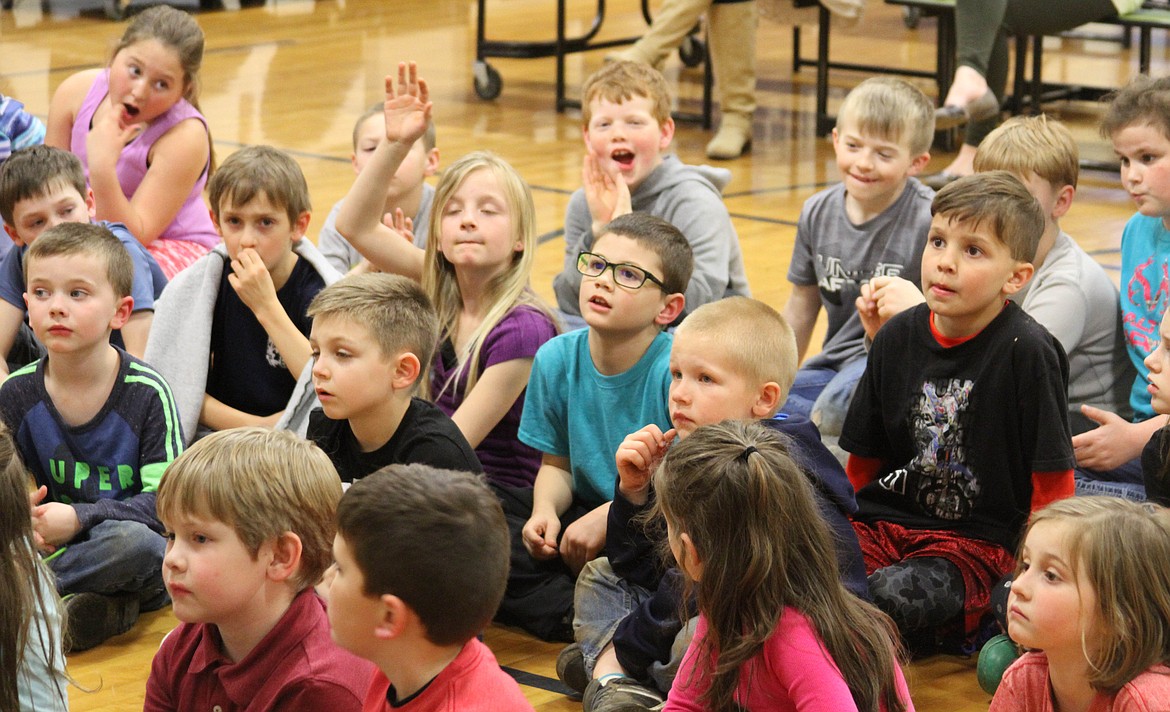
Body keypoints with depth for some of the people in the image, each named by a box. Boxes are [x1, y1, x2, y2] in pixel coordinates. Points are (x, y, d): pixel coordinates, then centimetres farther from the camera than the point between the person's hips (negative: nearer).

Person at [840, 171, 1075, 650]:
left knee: (899, 595, -35)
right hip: (884, 521, 5)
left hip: (977, 541, -5)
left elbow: (1052, 483, -6)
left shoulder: (1028, 352, -10)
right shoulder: (898, 337, 6)